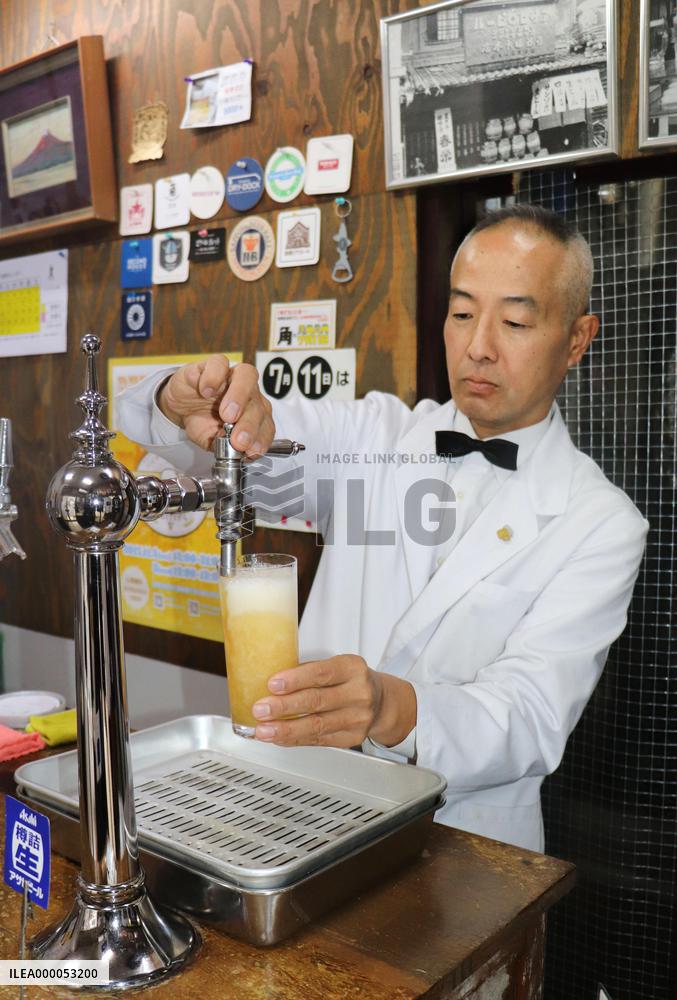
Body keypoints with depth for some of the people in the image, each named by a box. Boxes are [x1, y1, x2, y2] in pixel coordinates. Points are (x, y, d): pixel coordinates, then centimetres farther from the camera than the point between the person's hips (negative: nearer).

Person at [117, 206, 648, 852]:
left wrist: (394, 709, -34)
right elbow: (145, 416, 3)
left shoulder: (602, 523, -3)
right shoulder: (370, 433, 5)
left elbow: (532, 718, -14)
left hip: (465, 847, -1)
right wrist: (189, 405, -21)